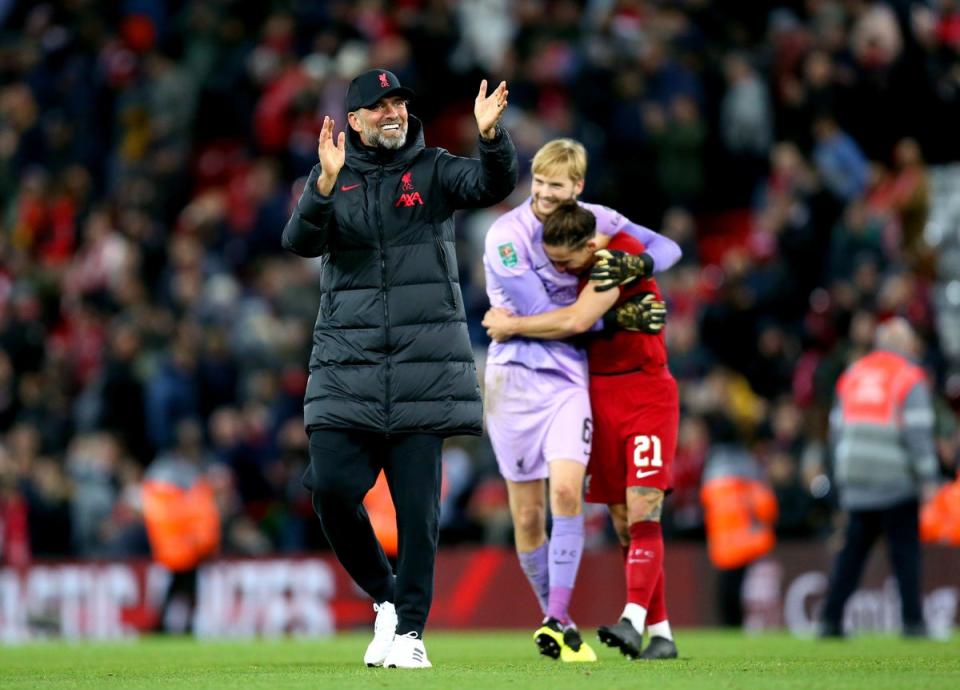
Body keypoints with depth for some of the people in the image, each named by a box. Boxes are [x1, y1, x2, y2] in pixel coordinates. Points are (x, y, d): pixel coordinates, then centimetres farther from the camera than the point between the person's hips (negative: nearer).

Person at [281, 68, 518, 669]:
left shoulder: (434, 170, 6)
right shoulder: (331, 180, 9)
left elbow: (494, 186, -12)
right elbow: (300, 240, -9)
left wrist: (490, 135, -32)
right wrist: (326, 184, -27)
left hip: (424, 367, -1)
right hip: (347, 366, 1)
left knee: (418, 502, -4)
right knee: (331, 486, -9)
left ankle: (410, 630, 4)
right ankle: (385, 597, 13)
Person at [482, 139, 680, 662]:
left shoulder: (595, 222, 3)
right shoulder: (506, 236, -11)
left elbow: (666, 247, 11)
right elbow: (542, 315, -14)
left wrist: (643, 262, -11)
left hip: (567, 378, 2)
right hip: (514, 378, -2)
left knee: (566, 491, -19)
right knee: (527, 516, 1)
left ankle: (557, 622, -17)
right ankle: (555, 621, 17)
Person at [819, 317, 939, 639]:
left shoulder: (852, 374, 14)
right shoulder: (910, 378, -3)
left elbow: (837, 428, 14)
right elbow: (918, 431, -11)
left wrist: (843, 476, 19)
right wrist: (927, 477, -10)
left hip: (856, 484, 5)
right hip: (897, 485, -5)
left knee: (852, 551, 9)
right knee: (905, 552, 1)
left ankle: (830, 619, 3)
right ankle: (912, 621, -2)